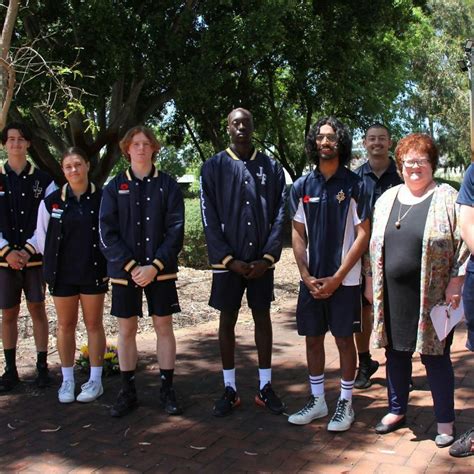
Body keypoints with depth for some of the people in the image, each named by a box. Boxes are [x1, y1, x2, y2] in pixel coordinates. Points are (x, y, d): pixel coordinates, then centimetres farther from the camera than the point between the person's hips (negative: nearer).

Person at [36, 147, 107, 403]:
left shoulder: (102, 198, -5)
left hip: (93, 273, -1)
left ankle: (95, 380, 18)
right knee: (65, 326, 10)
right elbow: (41, 236, 9)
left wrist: (104, 263, 1)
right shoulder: (51, 201, 0)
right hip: (62, 274, 2)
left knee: (94, 325, 7)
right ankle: (67, 380, 22)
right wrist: (54, 262, 9)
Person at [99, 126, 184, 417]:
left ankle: (167, 389, 18)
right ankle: (128, 391, 20)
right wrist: (131, 266, -13)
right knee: (127, 329, 7)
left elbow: (176, 230, -5)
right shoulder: (114, 187, 3)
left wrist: (154, 267, -14)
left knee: (164, 326, 5)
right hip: (124, 271, 1)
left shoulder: (168, 185, 1)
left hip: (161, 271, -1)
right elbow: (106, 233, -3)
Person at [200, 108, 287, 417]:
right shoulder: (213, 167, 1)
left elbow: (280, 215, 1)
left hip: (261, 260, 1)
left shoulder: (271, 168, 4)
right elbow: (210, 218, -3)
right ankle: (230, 389, 17)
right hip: (228, 260, -1)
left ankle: (266, 386, 19)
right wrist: (229, 260, -10)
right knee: (228, 320, 6)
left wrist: (268, 257, -8)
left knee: (262, 318, 9)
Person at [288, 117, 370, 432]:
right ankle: (317, 401, 25)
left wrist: (336, 278, -11)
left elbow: (363, 236, -6)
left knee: (344, 339, 6)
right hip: (311, 279, 3)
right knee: (313, 338, 10)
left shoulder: (354, 185, -4)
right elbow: (298, 235, 7)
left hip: (344, 280, -3)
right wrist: (306, 277, -4)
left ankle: (346, 403, 20)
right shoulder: (302, 187, 5)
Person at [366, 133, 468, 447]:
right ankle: (397, 410, 31)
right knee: (396, 353, 14)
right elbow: (374, 244, 16)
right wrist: (370, 281, 14)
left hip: (431, 297, -4)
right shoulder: (387, 199, 12)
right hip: (392, 295, 5)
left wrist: (456, 282, -11)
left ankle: (445, 421, 20)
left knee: (435, 356, 4)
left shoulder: (447, 198, -2)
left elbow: (464, 244, -5)